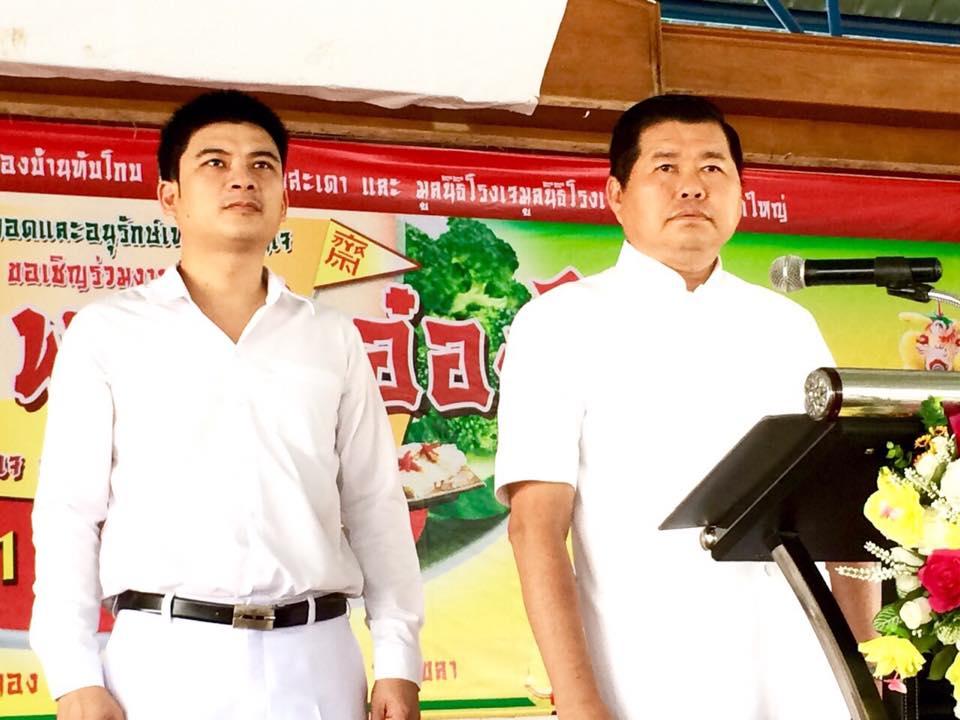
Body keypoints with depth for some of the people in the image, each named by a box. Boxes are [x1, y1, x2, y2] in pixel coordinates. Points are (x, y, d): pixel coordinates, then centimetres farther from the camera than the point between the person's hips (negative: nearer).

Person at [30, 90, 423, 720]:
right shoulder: (107, 331, 7)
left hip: (316, 658, 2)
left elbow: (375, 507, 11)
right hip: (166, 659, -2)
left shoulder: (332, 338, 13)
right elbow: (70, 511, 3)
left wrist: (398, 660, 3)